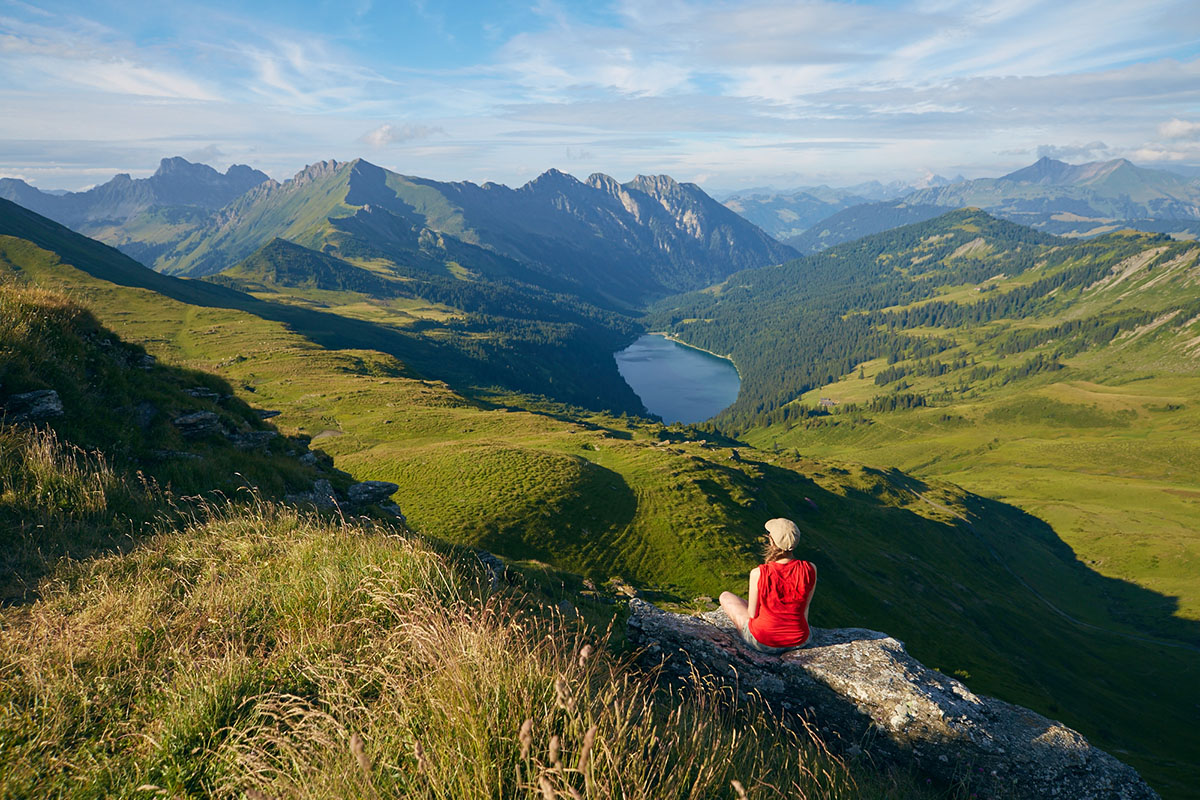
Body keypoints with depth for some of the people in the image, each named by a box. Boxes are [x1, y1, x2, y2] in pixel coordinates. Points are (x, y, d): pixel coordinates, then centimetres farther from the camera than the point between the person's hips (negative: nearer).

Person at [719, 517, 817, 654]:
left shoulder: (758, 574, -28)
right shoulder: (810, 569, -20)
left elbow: (752, 613, -13)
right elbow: (805, 606, -2)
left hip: (763, 642, -3)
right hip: (800, 641, 3)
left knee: (725, 596, 23)